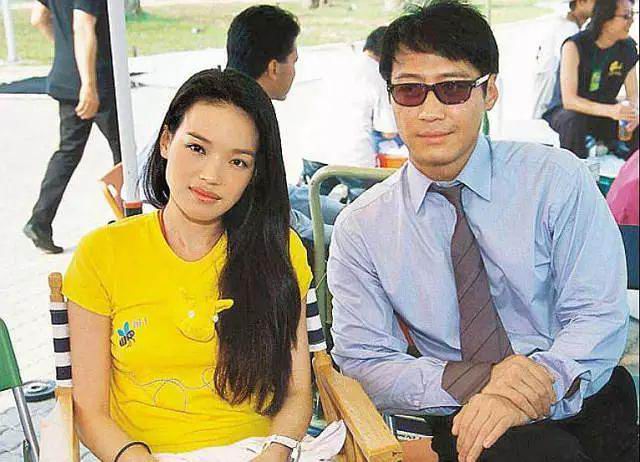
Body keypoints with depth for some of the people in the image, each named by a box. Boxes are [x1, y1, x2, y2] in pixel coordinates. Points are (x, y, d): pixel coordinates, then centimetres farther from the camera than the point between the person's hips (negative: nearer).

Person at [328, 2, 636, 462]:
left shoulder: (557, 178, -2)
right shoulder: (361, 228, 0)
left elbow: (600, 319, -5)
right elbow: (362, 363, -2)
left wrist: (542, 382, -23)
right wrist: (479, 379, -18)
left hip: (585, 402, 3)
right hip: (468, 420, -3)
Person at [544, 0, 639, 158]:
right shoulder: (574, 46, -21)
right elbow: (568, 100, -29)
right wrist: (610, 111, -44)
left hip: (603, 113, 5)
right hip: (564, 111, -5)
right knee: (574, 119, -38)